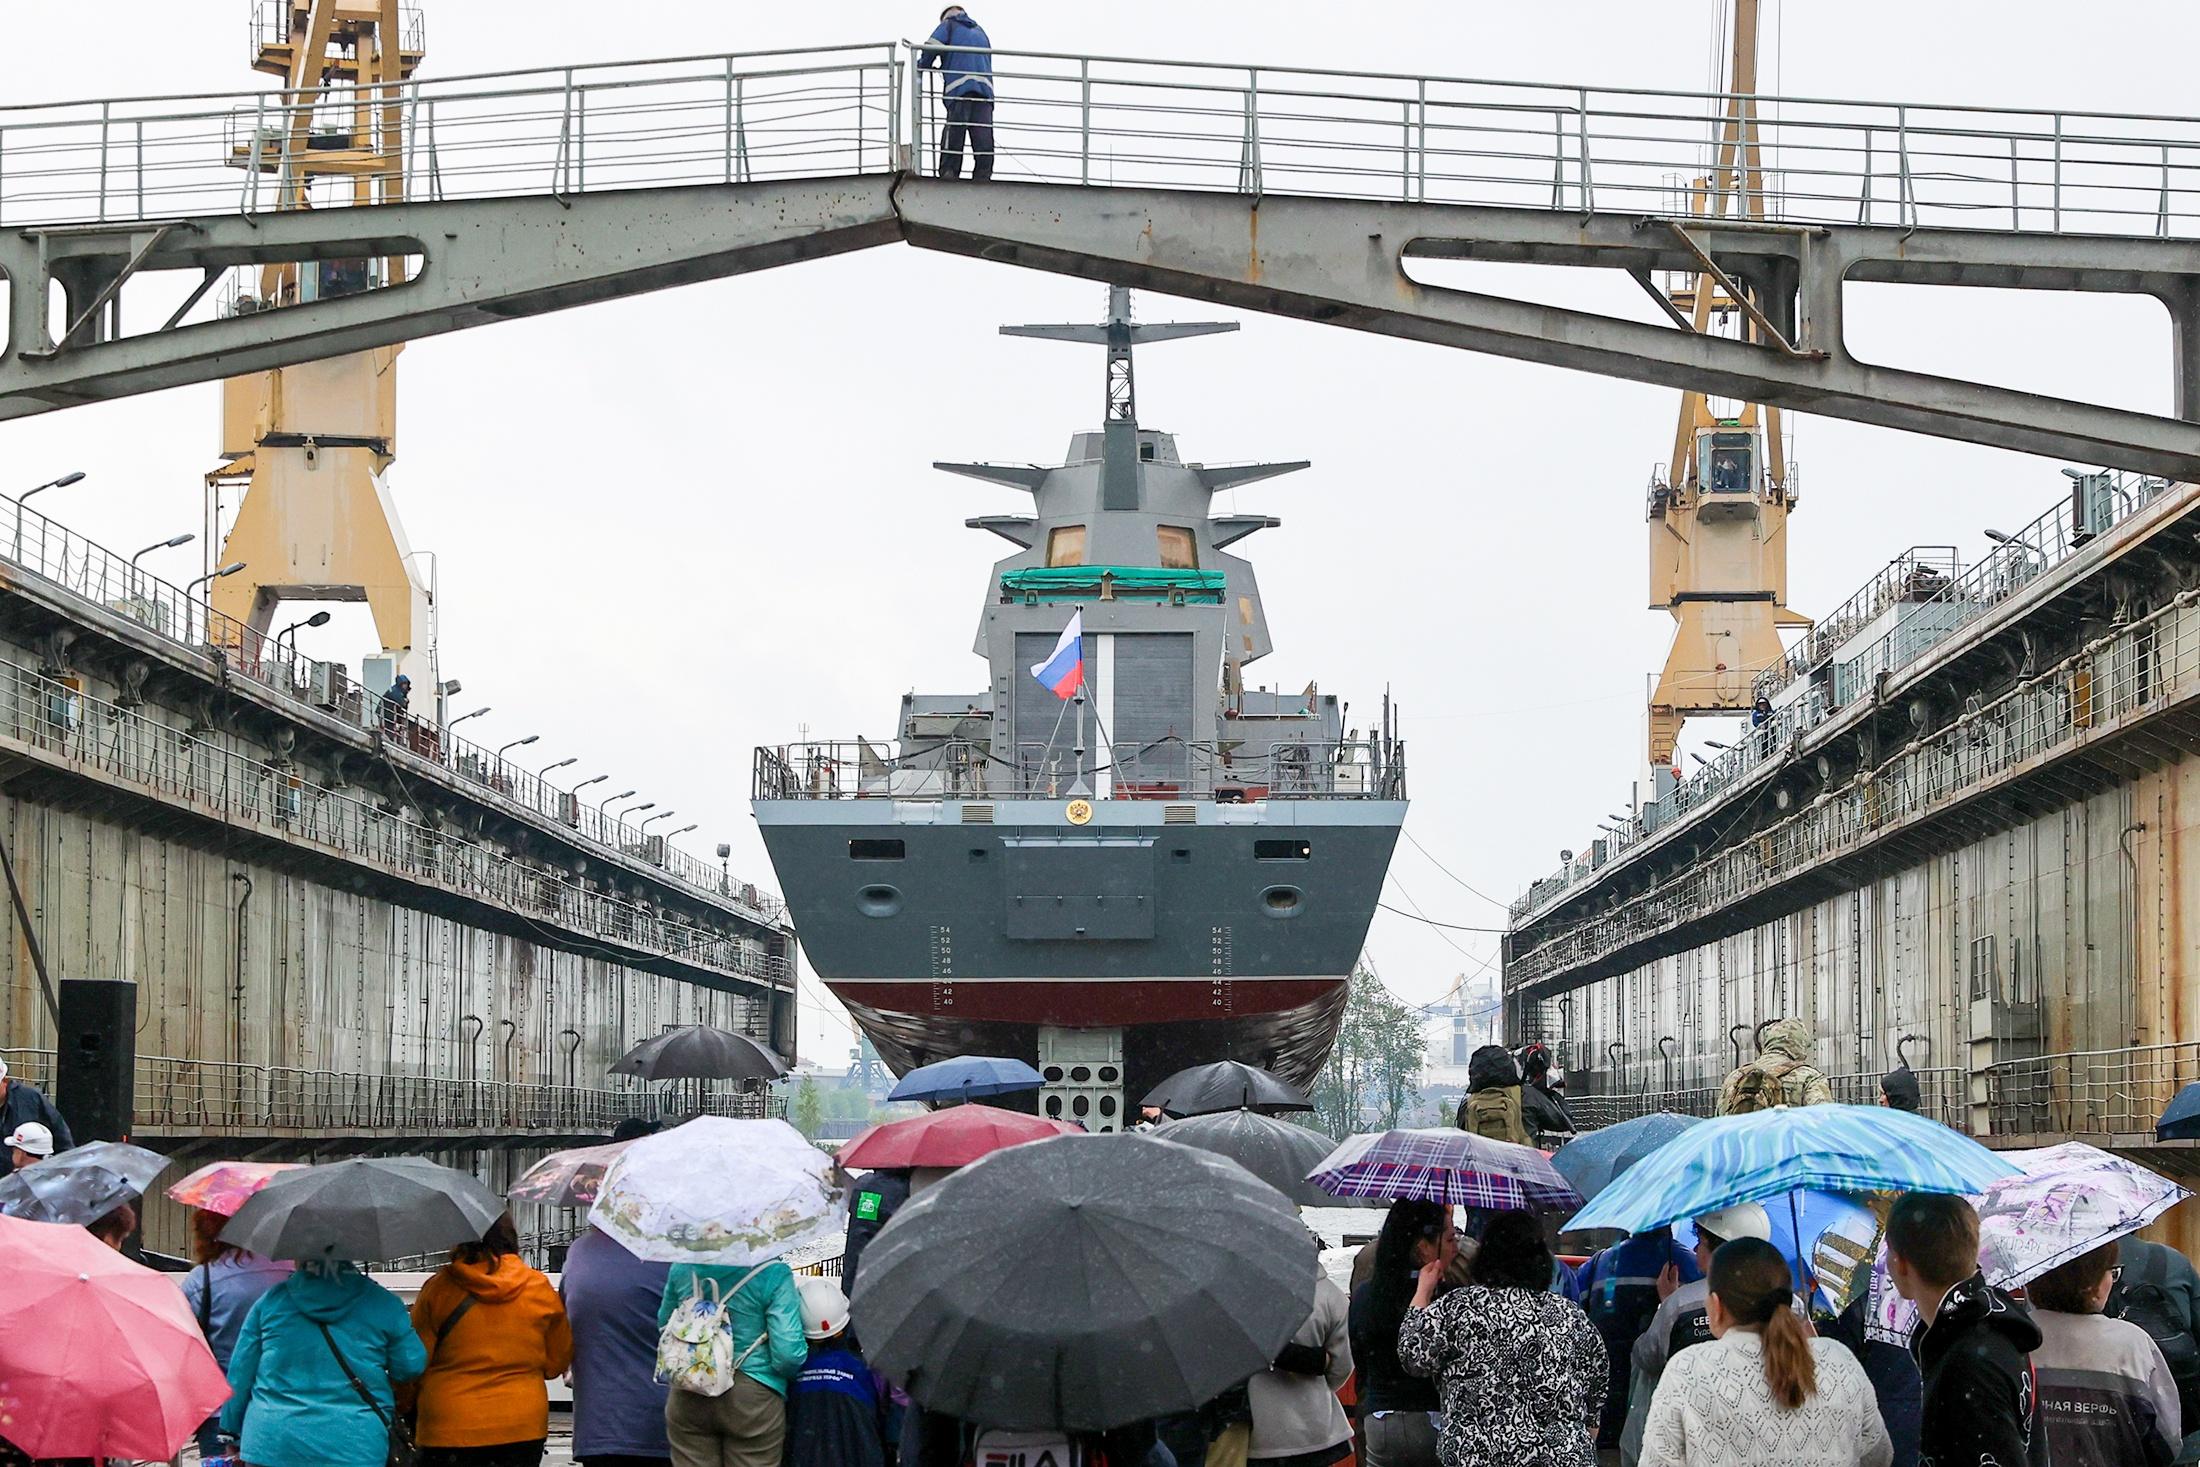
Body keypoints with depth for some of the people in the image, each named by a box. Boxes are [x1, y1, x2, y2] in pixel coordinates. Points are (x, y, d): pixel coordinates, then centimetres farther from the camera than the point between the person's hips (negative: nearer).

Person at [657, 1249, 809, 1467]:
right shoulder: (773, 1272, -15)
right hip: (752, 1400, -4)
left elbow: (664, 1325, 17)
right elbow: (788, 1353, -17)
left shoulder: (682, 1266, -1)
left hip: (687, 1398, 4)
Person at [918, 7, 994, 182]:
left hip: (959, 87, -4)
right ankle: (982, 177, -12)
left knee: (953, 133, -9)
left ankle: (948, 175, -17)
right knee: (983, 137, -4)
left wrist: (922, 68, 16)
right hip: (985, 86, 4)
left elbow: (931, 47, 0)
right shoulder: (980, 31, 32)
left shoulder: (949, 24, 16)